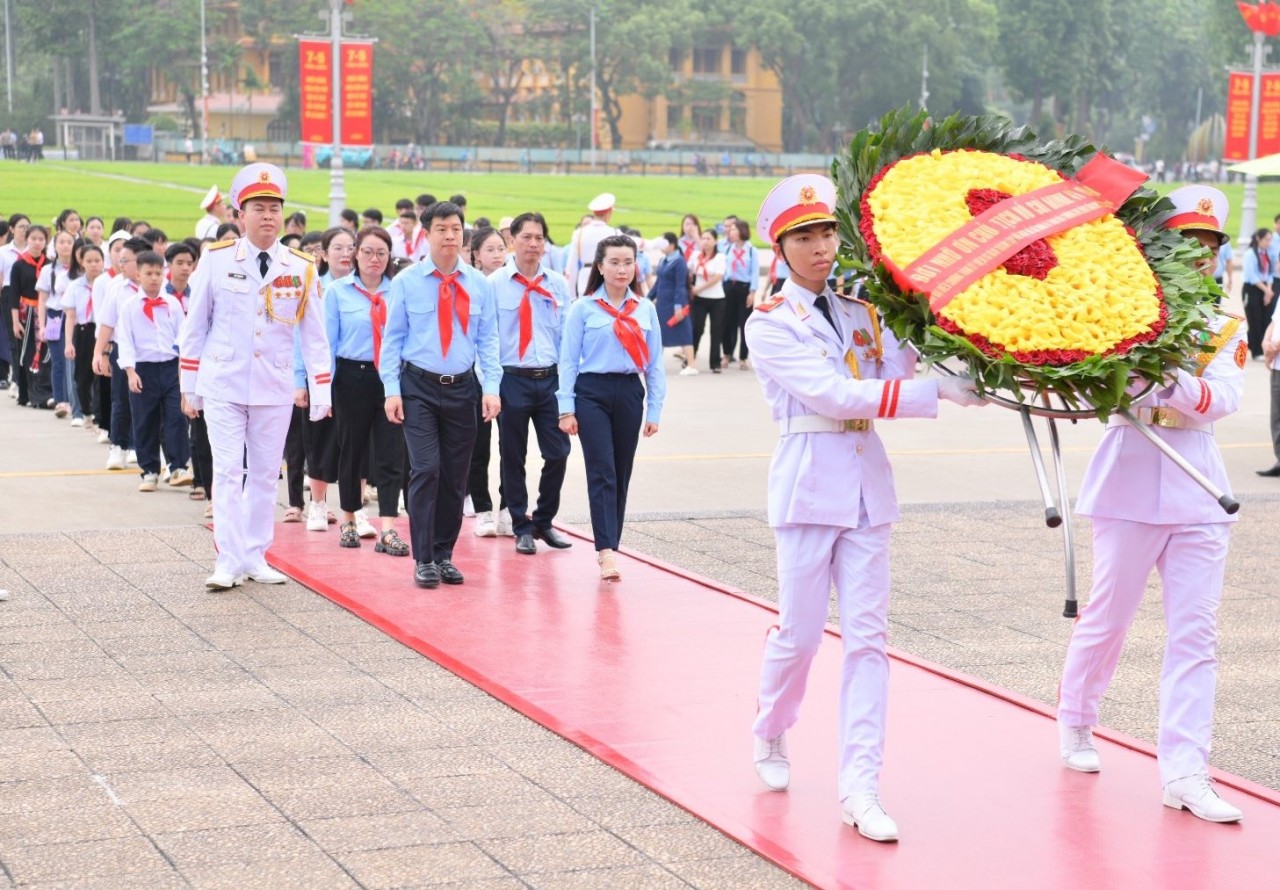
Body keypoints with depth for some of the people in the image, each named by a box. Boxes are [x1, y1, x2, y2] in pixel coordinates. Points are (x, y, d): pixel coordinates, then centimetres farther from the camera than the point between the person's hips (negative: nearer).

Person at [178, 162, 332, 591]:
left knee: (265, 474, 8)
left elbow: (314, 335, 5)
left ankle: (255, 557, 17)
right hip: (223, 386, -2)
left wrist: (320, 393, 1)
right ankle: (228, 561, -3)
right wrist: (189, 387, 3)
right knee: (228, 471, -5)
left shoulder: (302, 269, 0)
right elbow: (194, 326, 3)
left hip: (275, 390, 2)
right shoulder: (216, 260, -3)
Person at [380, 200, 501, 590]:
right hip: (419, 387, -3)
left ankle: (444, 555, 18)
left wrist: (491, 387, -4)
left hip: (462, 388, 3)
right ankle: (423, 560, -5)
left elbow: (488, 339, 7)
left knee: (455, 477, 6)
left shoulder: (479, 284, 4)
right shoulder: (406, 282, -1)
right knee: (426, 470, -12)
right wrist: (392, 390, -6)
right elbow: (392, 338, 1)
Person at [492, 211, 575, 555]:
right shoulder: (495, 284, -3)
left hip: (550, 380, 2)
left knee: (558, 454, 0)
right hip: (512, 380, -2)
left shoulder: (558, 285, 5)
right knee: (513, 458, 6)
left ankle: (544, 521, 19)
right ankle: (522, 528, 18)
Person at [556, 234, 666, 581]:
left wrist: (654, 409, 5)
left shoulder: (645, 309, 7)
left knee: (622, 474, 8)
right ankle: (607, 551, -17)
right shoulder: (584, 308, -1)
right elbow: (568, 360, 0)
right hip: (592, 393, -3)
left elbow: (654, 363, 9)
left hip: (629, 393, 3)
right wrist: (566, 408, -5)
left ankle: (610, 545, 18)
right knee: (602, 472, -11)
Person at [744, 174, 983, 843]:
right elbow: (833, 393, -18)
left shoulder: (859, 310, 11)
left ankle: (859, 789, 0)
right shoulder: (770, 323, -5)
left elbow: (897, 371, -4)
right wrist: (938, 392, -24)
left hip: (867, 483, 5)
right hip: (809, 481, -5)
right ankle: (770, 736, 32)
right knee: (799, 633, 2)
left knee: (867, 637, -1)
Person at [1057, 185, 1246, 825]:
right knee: (1107, 616, 7)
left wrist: (1181, 386, -28)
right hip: (1131, 481, -3)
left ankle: (1184, 772, -2)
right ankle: (1074, 721, 32)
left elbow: (1225, 396, -8)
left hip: (1198, 487, 3)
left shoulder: (1226, 324, 10)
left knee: (1195, 633, -2)